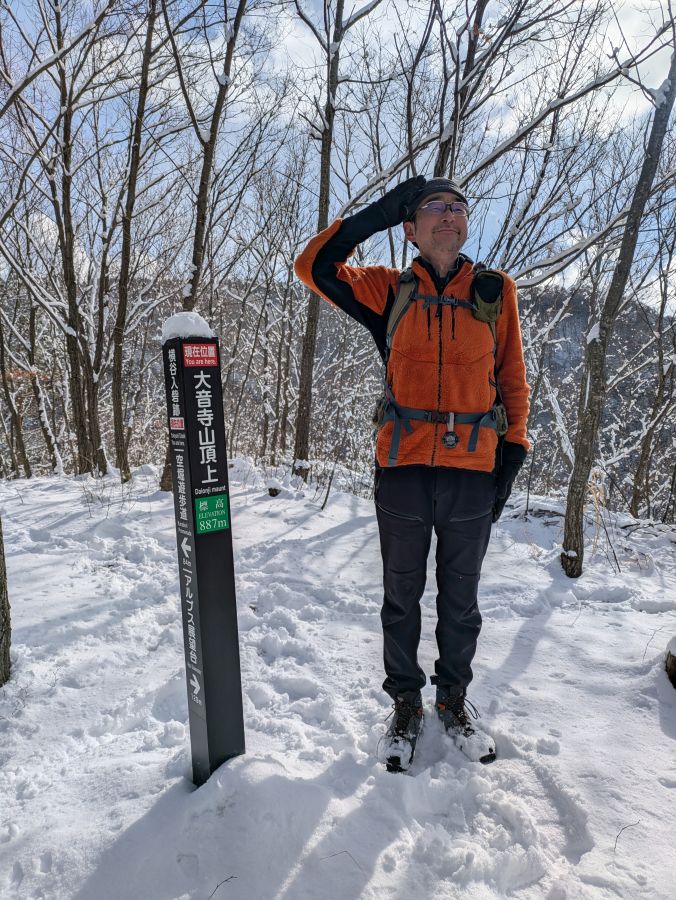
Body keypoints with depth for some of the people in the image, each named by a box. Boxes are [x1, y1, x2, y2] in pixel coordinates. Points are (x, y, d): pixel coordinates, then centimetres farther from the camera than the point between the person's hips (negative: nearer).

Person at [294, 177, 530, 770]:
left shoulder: (496, 291, 6)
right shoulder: (391, 292, 4)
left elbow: (512, 378, 10)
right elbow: (315, 267, -5)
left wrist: (513, 450, 3)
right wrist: (380, 212, -6)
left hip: (473, 473, 1)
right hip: (403, 470, 0)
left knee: (460, 598, 15)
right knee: (402, 597, 13)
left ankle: (455, 696, 38)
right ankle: (406, 702, 34)